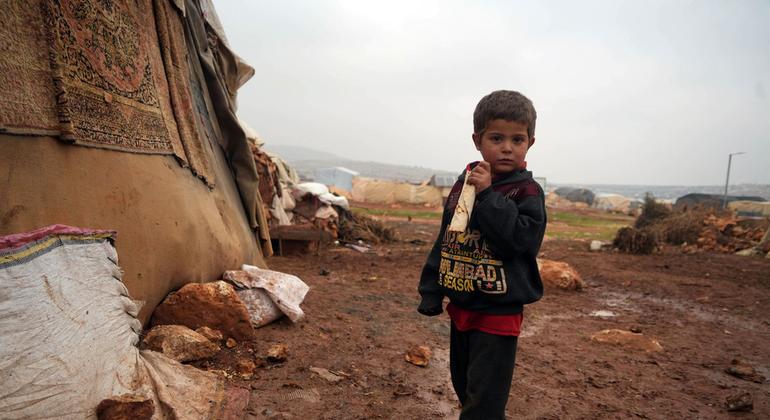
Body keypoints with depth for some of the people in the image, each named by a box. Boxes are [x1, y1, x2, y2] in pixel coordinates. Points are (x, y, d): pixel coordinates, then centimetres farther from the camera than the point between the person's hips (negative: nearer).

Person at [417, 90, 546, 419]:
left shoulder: (527, 191, -12)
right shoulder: (463, 185, 4)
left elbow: (519, 239, -28)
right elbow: (444, 242, 10)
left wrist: (487, 194, -27)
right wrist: (432, 292, 11)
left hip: (499, 313, -6)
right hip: (460, 306, 6)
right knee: (463, 386, 22)